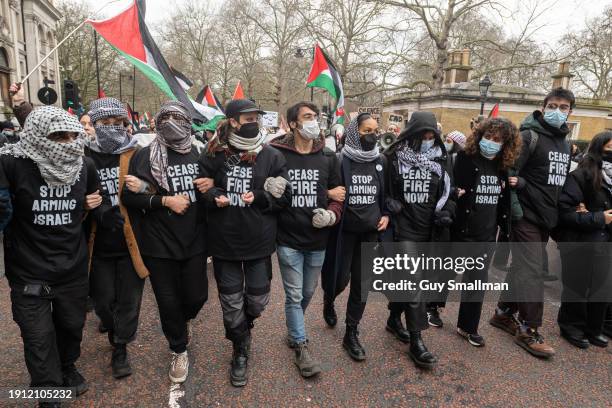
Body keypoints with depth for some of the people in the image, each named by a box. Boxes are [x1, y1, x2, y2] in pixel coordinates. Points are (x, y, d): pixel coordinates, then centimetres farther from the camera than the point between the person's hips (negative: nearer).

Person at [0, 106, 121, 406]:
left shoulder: (85, 166, -4)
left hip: (73, 268, 4)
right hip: (29, 274, -3)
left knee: (72, 326, 22)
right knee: (39, 339, 8)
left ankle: (67, 368, 53)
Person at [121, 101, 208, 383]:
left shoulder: (199, 154, 4)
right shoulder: (145, 155, -4)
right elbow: (129, 197, -6)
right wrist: (165, 201, -16)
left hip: (195, 241, 2)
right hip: (159, 243, -2)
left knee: (196, 296, 10)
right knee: (168, 301, 8)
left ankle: (185, 319, 47)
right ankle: (179, 351, 32)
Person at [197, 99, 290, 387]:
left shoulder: (272, 156, -1)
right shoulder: (213, 155, -3)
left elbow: (285, 196, -1)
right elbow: (200, 189, 5)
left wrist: (258, 198, -17)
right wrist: (214, 197, -16)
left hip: (259, 241, 1)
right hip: (224, 240, 0)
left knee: (258, 299, 12)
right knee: (231, 301, 11)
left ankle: (243, 327, 48)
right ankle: (240, 352, 34)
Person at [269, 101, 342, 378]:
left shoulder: (328, 157, 3)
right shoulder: (277, 154, -9)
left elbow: (338, 193, 7)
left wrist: (332, 214, -9)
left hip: (318, 240, 4)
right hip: (288, 240, -4)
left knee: (308, 293, 19)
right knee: (294, 295, 5)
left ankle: (294, 330, 45)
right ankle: (301, 347, 22)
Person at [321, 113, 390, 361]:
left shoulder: (380, 162, 4)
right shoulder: (340, 161, -10)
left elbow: (386, 193, 16)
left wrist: (385, 215, 3)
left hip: (370, 231, 4)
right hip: (344, 230, -3)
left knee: (362, 284, 7)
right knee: (339, 279, 2)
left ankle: (351, 334, 22)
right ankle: (328, 302, 40)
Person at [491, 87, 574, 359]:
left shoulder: (564, 143, 15)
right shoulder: (530, 136, -10)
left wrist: (555, 211, 14)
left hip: (546, 217, 8)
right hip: (526, 215, -8)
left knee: (524, 267, 13)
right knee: (531, 271, -7)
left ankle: (504, 313, 26)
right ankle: (529, 330, 3)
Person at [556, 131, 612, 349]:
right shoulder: (581, 175, -13)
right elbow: (564, 211, -18)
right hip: (580, 242, -6)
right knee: (578, 288, 6)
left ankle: (593, 328, 31)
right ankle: (571, 327, 25)